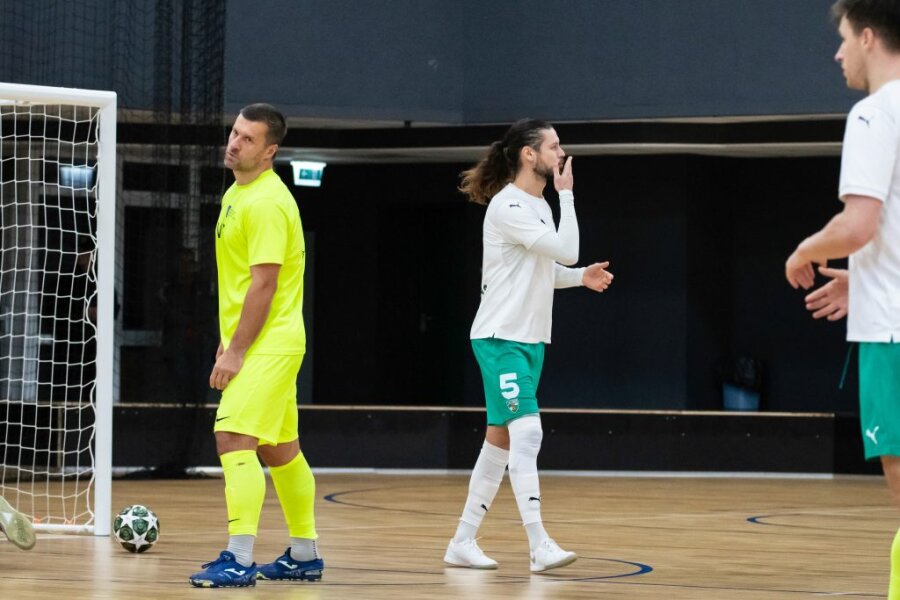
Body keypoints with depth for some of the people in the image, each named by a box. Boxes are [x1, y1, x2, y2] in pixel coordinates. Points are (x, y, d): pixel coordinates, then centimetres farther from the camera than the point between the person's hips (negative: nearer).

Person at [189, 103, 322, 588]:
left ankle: (239, 559, -21)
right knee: (280, 448, 15)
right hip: (254, 343, 10)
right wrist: (229, 340, 20)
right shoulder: (237, 193, 14)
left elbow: (264, 284, -21)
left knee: (234, 438, -18)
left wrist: (236, 352, -20)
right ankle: (304, 555, 24)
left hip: (268, 344, -10)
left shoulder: (267, 202, -17)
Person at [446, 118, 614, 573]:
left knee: (500, 440, 10)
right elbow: (566, 250, -21)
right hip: (501, 339, -9)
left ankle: (463, 542, 17)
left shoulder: (539, 206, 12)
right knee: (526, 433, -17)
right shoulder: (507, 207, -17)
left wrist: (581, 277, 9)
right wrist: (567, 194, -13)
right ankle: (539, 547, -21)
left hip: (530, 340, 9)